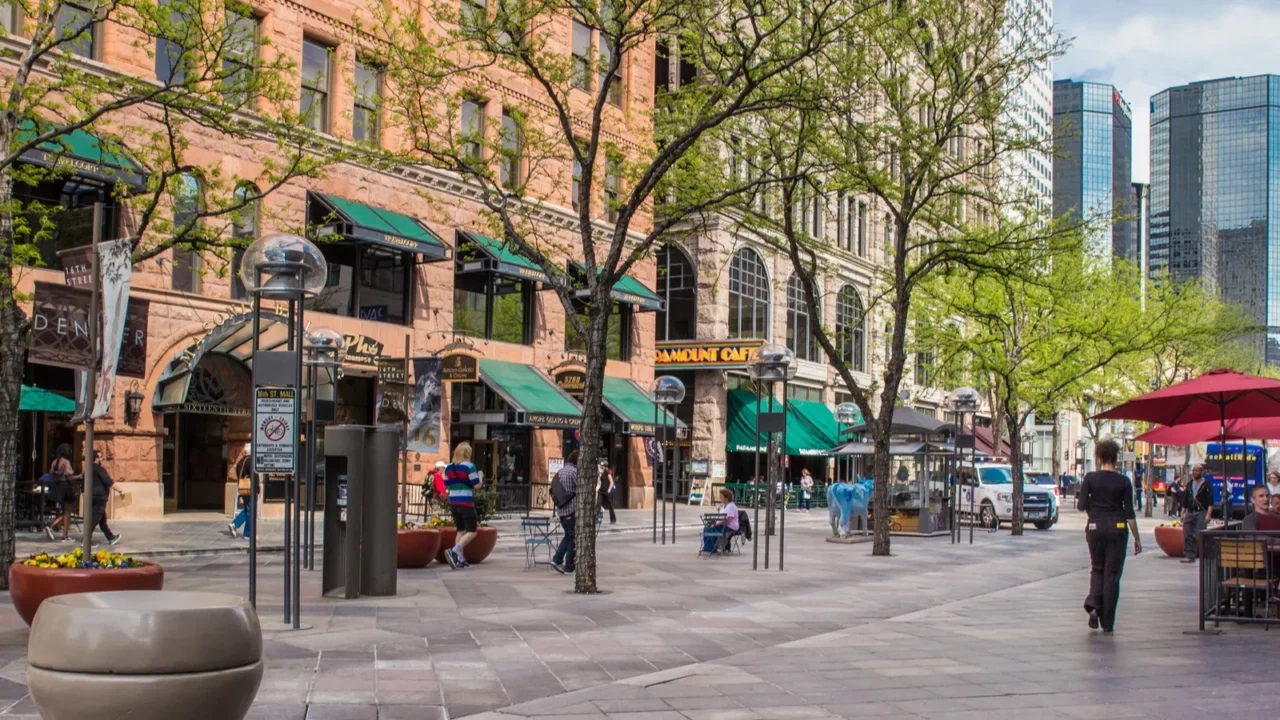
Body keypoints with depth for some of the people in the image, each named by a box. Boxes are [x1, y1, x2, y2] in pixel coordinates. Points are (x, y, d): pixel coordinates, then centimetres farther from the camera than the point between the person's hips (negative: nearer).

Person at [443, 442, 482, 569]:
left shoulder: (448, 468, 7)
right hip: (466, 503, -6)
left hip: (453, 503, 7)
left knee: (461, 530, 17)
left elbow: (446, 486, 14)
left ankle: (460, 559, 13)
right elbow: (477, 485, -11)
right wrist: (480, 475, 7)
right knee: (472, 532, 0)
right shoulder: (469, 467, -11)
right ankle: (454, 551, -20)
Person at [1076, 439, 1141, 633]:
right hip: (1117, 528, -1)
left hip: (1095, 527, 1)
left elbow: (1081, 506, -6)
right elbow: (1129, 512, -4)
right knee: (1112, 573, 6)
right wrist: (1137, 538, 2)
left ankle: (1093, 603, -8)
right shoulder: (1123, 482, -4)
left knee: (1097, 569, 19)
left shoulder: (1090, 478, -4)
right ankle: (1107, 623, 6)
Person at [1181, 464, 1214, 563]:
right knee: (1187, 535, 2)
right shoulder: (1189, 484, 16)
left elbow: (1210, 501, -7)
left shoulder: (1206, 485, -1)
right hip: (1190, 513, 6)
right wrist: (1183, 513, 15)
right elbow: (1185, 500, 21)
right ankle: (1189, 555, 7)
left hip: (1201, 513, -6)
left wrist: (1208, 514, -16)